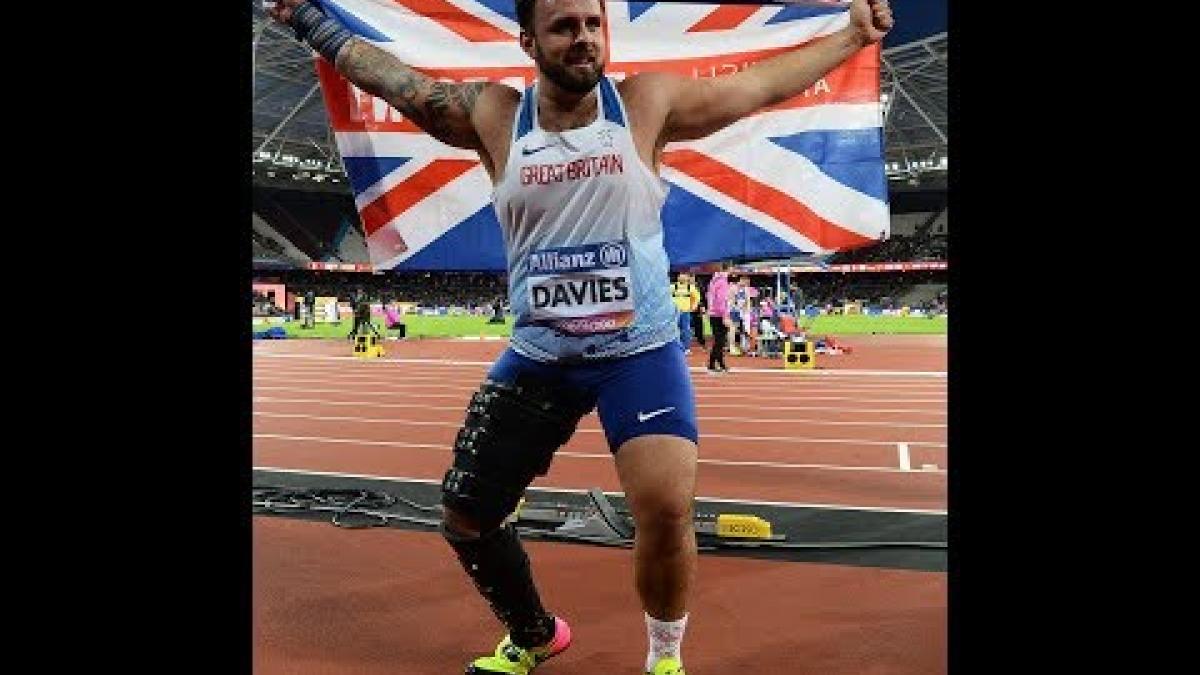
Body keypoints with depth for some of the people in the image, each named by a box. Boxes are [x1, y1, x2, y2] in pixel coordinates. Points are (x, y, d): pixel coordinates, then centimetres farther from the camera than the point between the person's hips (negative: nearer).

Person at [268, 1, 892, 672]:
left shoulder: (646, 102, -1)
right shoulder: (493, 115, 2)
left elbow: (764, 83, 8)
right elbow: (394, 78, 14)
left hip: (640, 348, -2)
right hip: (537, 355, 3)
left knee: (667, 509, -23)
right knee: (465, 519, 6)